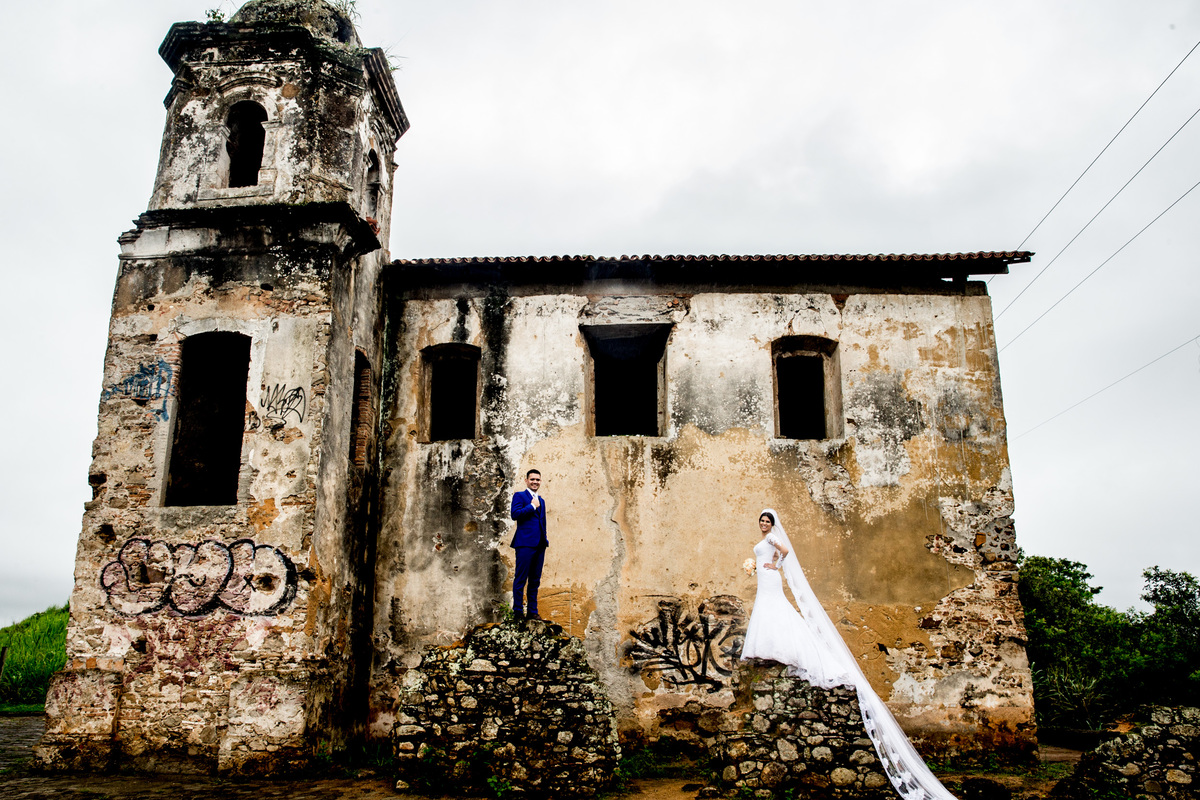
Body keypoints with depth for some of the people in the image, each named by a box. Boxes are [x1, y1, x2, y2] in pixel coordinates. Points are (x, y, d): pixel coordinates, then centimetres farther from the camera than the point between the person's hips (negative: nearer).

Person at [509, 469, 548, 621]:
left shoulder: (541, 501, 22)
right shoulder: (519, 496, 1)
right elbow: (515, 514, -16)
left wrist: (545, 542, 17)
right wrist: (532, 506, -9)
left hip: (540, 545, 7)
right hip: (525, 544, -7)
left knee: (535, 580, 10)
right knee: (521, 579, -4)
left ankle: (532, 611, 15)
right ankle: (518, 611, 2)